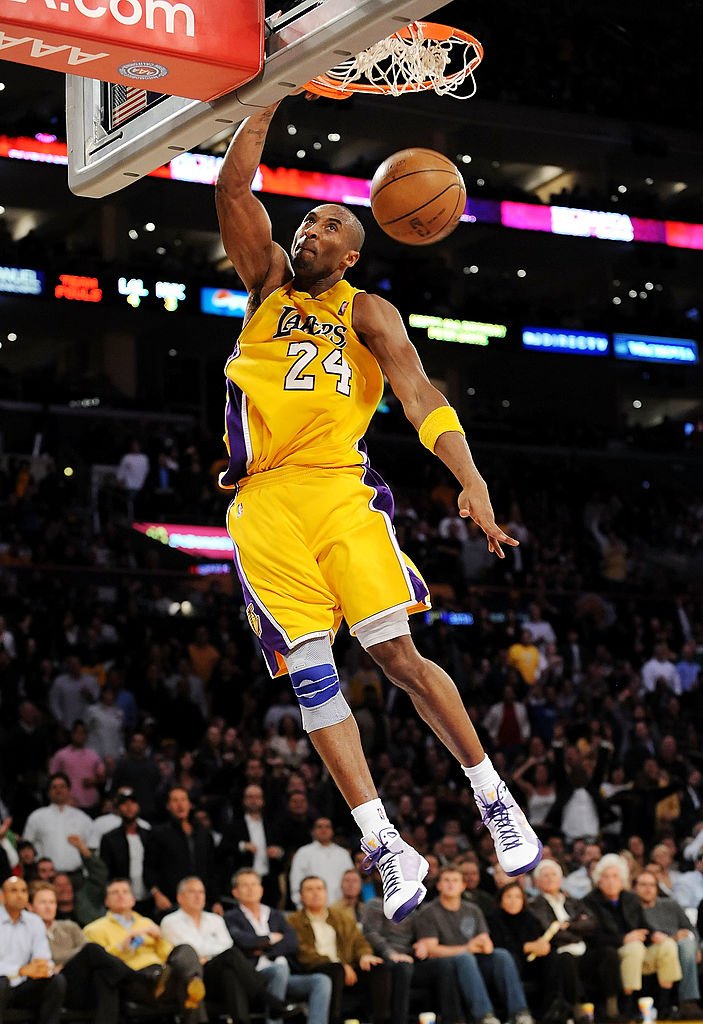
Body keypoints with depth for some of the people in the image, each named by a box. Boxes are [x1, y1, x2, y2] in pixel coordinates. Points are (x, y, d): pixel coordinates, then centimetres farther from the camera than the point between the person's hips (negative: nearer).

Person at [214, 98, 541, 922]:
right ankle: (384, 846, -4)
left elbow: (418, 394, -6)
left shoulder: (366, 312, 9)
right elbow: (233, 187, 6)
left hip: (339, 490, -2)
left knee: (397, 655, -12)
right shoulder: (268, 282, 18)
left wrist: (470, 479, -20)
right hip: (263, 501, 2)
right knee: (309, 672, -6)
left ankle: (494, 798, 3)